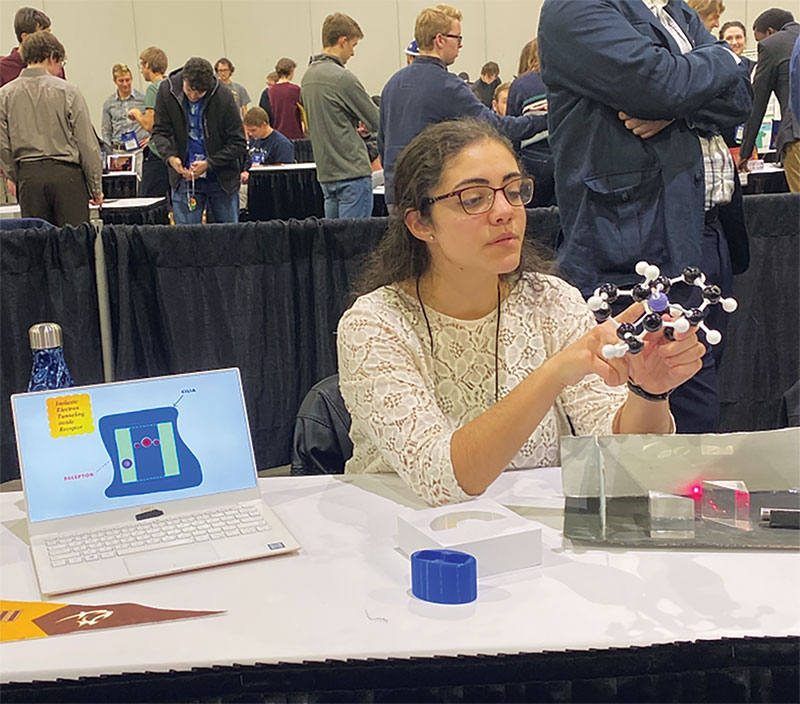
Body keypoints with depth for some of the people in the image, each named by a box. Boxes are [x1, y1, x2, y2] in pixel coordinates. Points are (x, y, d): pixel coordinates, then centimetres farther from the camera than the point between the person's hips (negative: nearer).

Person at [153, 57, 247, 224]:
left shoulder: (223, 97, -15)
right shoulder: (167, 90, -7)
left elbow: (238, 144, -11)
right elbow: (160, 131, 1)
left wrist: (208, 164, -20)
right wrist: (170, 156, -19)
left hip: (222, 179, -1)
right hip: (183, 176, 1)